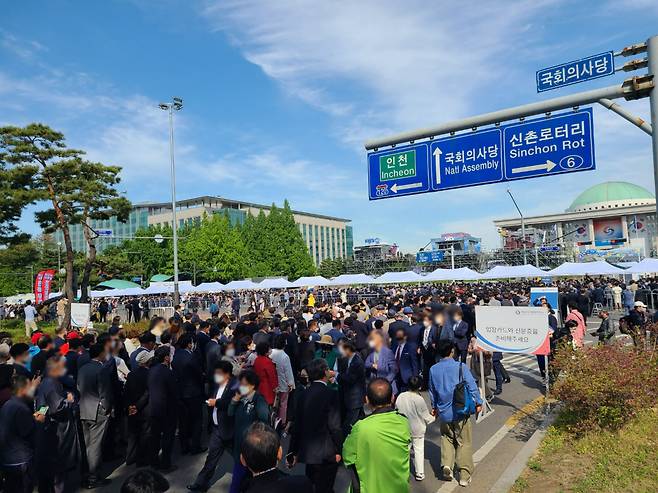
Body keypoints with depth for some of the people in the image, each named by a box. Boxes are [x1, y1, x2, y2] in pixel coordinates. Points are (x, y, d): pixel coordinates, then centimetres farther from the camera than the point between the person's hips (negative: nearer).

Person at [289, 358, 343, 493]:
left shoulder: (303, 394, 2)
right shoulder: (330, 394, -16)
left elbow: (297, 425, 7)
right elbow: (334, 425, -17)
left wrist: (294, 452, 15)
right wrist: (338, 450, -5)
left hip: (307, 452, 6)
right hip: (326, 453, -6)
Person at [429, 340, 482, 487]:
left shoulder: (433, 370, -2)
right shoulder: (461, 366, -14)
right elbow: (472, 386, -11)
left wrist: (434, 407, 25)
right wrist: (478, 403, 4)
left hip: (443, 413, 3)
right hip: (461, 412, -3)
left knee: (447, 439, 23)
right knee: (464, 443, 10)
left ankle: (446, 463, 7)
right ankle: (465, 475, 16)